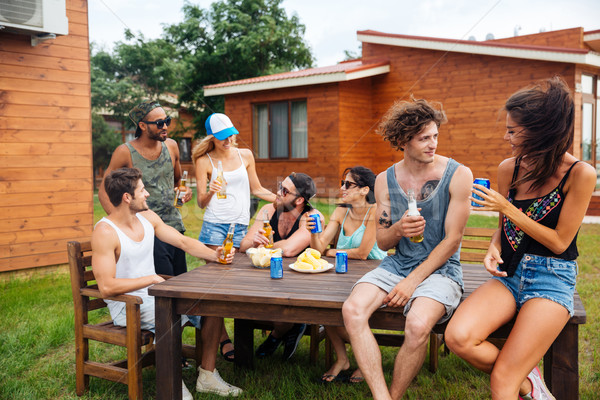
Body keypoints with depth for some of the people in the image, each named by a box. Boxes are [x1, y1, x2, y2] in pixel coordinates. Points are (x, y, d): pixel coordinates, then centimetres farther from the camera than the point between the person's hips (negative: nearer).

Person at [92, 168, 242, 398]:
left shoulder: (147, 217, 5)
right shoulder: (105, 232, -19)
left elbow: (183, 242, 10)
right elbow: (107, 287, -24)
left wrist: (213, 255, -7)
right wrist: (152, 279, -21)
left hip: (154, 295, 8)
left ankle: (207, 376, 6)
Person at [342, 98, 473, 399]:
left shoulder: (458, 174, -6)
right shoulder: (385, 181, 5)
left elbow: (452, 239, -7)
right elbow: (382, 242, 9)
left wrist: (412, 281, -12)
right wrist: (398, 229, -16)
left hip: (440, 269, -3)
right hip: (395, 265, 4)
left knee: (417, 325, -32)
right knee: (352, 310, -24)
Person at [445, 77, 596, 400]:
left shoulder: (579, 174, -10)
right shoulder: (508, 169, 4)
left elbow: (559, 242, -9)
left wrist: (507, 208, -15)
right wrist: (494, 249, -6)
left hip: (552, 279, -4)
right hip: (510, 274, 5)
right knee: (458, 337, -23)